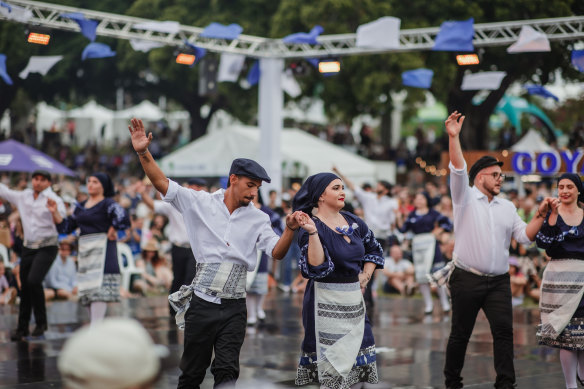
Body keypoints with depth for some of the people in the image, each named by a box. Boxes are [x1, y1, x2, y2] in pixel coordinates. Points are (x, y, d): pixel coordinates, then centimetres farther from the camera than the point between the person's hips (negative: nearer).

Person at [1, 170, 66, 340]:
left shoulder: (53, 200, -9)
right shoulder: (24, 197, 8)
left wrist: (55, 212, -40)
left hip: (46, 248, -5)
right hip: (28, 247, 5)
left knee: (34, 280, -22)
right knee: (24, 287, 6)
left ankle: (41, 322, -5)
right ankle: (22, 328, 18)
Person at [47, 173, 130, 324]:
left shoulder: (107, 204, -6)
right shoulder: (81, 207, 17)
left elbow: (122, 217, -24)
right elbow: (65, 227, 17)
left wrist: (111, 232, -13)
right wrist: (54, 212, 6)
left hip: (101, 249, -8)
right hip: (85, 249, 8)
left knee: (98, 288, -14)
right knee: (88, 289, 7)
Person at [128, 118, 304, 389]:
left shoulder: (258, 219, 6)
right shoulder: (201, 203, 0)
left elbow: (276, 252, -4)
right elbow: (162, 184, -4)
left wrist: (290, 230, -24)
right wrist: (143, 153, -18)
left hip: (234, 307, 1)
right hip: (202, 303, -1)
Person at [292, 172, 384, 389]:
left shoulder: (353, 222, 7)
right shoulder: (312, 227, -12)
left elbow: (374, 249, 21)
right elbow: (316, 268, -25)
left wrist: (365, 275, 8)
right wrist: (313, 233, -32)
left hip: (354, 297, 7)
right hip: (327, 302, -7)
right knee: (332, 365, -4)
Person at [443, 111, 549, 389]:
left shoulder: (507, 207, 16)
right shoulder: (465, 198, 1)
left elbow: (525, 236, 10)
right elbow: (458, 171, -15)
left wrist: (541, 215, -3)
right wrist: (453, 137, -28)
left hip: (499, 281, 4)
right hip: (467, 279, -3)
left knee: (504, 329, -9)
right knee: (460, 333, 4)